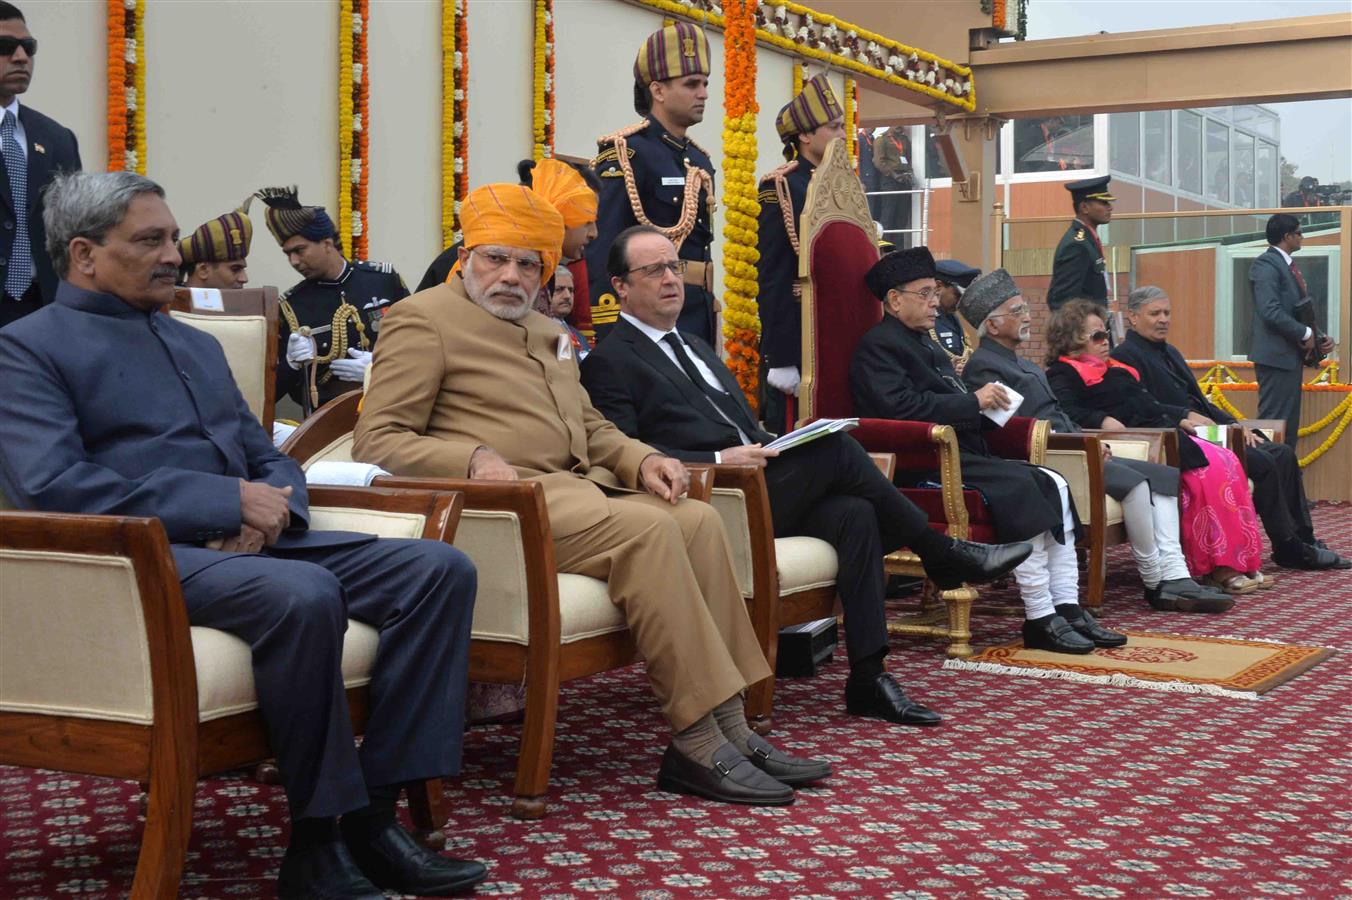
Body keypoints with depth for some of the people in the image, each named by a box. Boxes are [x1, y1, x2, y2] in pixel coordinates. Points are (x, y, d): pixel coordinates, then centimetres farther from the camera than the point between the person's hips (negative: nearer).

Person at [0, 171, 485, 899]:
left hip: (251, 542, 8)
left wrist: (270, 507, -5)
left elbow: (268, 458, 22)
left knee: (439, 568, -12)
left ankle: (374, 812, -16)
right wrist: (228, 501, -15)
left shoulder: (197, 344, 26)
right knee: (303, 594, -37)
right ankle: (317, 839, -21)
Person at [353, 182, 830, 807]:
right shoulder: (425, 319, 2)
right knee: (647, 529, -29)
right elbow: (377, 442, -6)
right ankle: (697, 746, -26)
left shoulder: (547, 333, 29)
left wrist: (641, 459, 9)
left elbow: (590, 426, 32)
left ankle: (729, 729, -18)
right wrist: (474, 460, -22)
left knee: (700, 521, -17)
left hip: (578, 487, 8)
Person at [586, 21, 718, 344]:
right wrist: (611, 337, -22)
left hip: (699, 314, 8)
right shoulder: (626, 154, -10)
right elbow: (602, 256, -17)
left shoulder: (700, 160, 16)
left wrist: (710, 314, 17)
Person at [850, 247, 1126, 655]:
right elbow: (902, 407, -20)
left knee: (1054, 485, -5)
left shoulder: (924, 343, 25)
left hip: (961, 454, 10)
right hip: (921, 467, -10)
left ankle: (1067, 608, -9)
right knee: (1018, 488, -27)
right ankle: (1039, 620, -23)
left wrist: (987, 403, 3)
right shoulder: (878, 345, -6)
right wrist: (974, 402, -16)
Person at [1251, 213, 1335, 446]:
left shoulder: (1287, 264, 17)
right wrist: (1305, 334, -14)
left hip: (1292, 355, 10)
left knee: (1290, 426, 11)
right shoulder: (1267, 263, -12)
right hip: (1276, 356, -10)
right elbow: (1270, 311, -22)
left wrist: (1320, 337, 5)